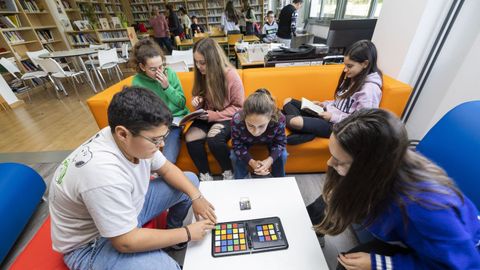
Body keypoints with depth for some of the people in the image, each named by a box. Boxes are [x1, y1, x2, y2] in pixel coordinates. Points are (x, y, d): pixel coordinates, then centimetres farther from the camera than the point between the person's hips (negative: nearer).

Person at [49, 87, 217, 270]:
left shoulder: (133, 139, -17)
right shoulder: (103, 172, -38)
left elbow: (166, 169, -2)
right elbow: (126, 242, -29)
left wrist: (196, 197, -14)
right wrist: (188, 233, -20)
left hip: (129, 206, 7)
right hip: (92, 242, -6)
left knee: (190, 180, 4)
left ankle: (173, 230, 22)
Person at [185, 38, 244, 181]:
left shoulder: (231, 75, -16)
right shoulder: (200, 74, -1)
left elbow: (238, 106, -12)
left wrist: (214, 115, -21)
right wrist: (197, 101, -10)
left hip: (227, 117, -4)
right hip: (207, 117, 5)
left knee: (213, 139, -33)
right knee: (190, 138, -23)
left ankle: (228, 172, -4)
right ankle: (205, 174, 0)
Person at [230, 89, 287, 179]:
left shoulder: (279, 119, -43)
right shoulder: (237, 120, -44)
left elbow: (280, 142, -22)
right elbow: (237, 145, -25)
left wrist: (269, 160, -38)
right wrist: (251, 162, -40)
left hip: (269, 140, 1)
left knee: (282, 155, -16)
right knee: (235, 156, -18)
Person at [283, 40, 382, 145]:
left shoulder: (370, 88, -17)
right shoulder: (352, 78, 10)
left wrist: (333, 116, -19)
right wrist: (324, 104, 6)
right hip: (329, 114, 10)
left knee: (295, 122, -36)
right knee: (288, 102, 2)